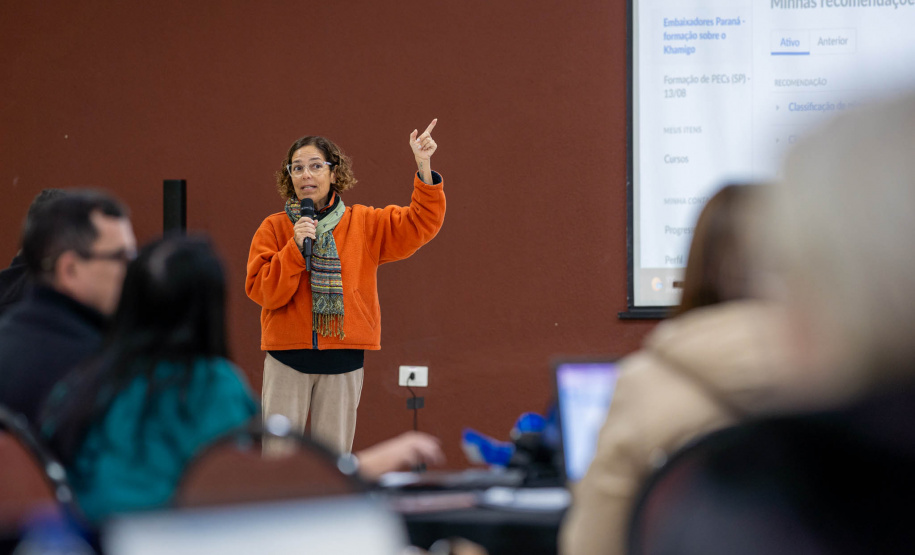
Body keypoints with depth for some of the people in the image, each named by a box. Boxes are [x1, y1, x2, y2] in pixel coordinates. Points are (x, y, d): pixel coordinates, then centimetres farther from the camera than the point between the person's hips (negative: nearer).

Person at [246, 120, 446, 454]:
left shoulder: (365, 225, 6)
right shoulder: (274, 229, 3)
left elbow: (419, 225, -2)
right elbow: (262, 290, -6)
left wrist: (423, 167, -12)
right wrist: (295, 248, -18)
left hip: (343, 362, 1)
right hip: (287, 359, -1)